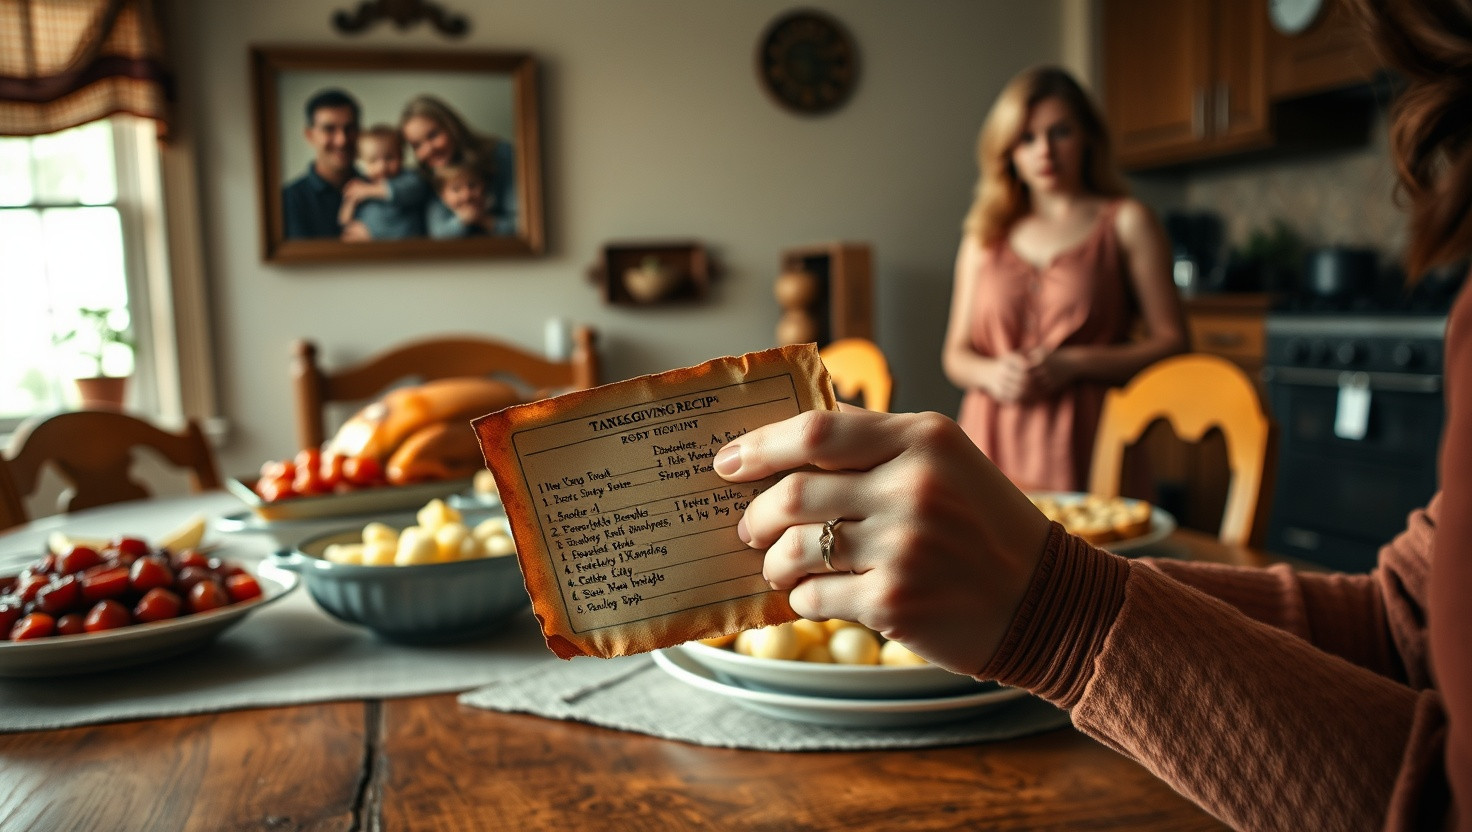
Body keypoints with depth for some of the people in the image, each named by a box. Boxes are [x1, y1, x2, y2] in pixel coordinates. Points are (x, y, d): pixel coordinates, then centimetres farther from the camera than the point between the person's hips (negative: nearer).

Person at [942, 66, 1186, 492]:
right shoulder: (985, 234, 15)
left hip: (1080, 441, -2)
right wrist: (991, 373, -6)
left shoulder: (1126, 223, 7)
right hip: (994, 440, 2)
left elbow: (1171, 342, 2)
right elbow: (956, 354, 16)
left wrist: (1073, 364, -11)